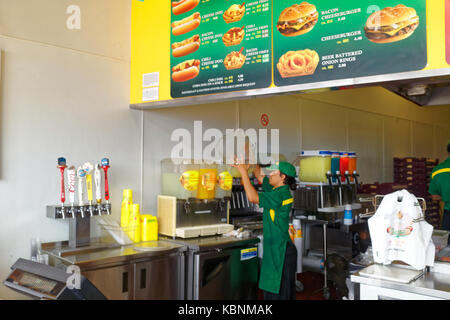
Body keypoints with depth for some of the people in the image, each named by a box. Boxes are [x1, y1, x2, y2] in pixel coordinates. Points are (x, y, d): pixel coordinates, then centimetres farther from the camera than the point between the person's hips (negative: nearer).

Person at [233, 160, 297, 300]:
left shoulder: (281, 194, -20)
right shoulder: (277, 190, 8)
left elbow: (253, 197, -26)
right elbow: (259, 175, 20)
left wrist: (244, 172, -19)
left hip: (281, 252, -9)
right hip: (272, 250, 9)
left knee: (279, 294, 0)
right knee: (270, 291, 17)